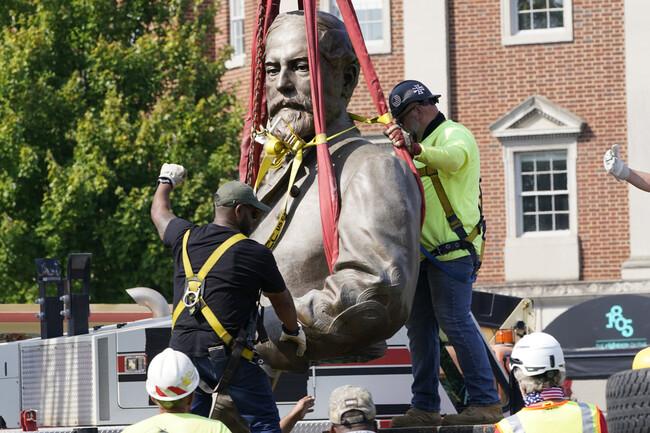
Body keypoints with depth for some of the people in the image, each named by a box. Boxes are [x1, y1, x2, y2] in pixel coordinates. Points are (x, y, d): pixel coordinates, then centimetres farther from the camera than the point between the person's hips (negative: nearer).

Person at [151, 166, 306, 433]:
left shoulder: (186, 238, 7)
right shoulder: (256, 255, -4)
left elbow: (159, 213, 30)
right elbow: (281, 300, 14)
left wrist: (166, 182, 52)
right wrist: (293, 331, 35)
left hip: (183, 349, 5)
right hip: (228, 354, -5)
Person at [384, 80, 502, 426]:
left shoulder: (454, 134, -7)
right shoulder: (426, 142, 24)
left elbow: (454, 158, -33)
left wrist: (415, 148, -51)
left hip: (452, 250, -10)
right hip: (423, 251, 10)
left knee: (455, 322, -14)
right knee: (418, 326, 7)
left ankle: (486, 402, -11)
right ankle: (425, 407, 11)